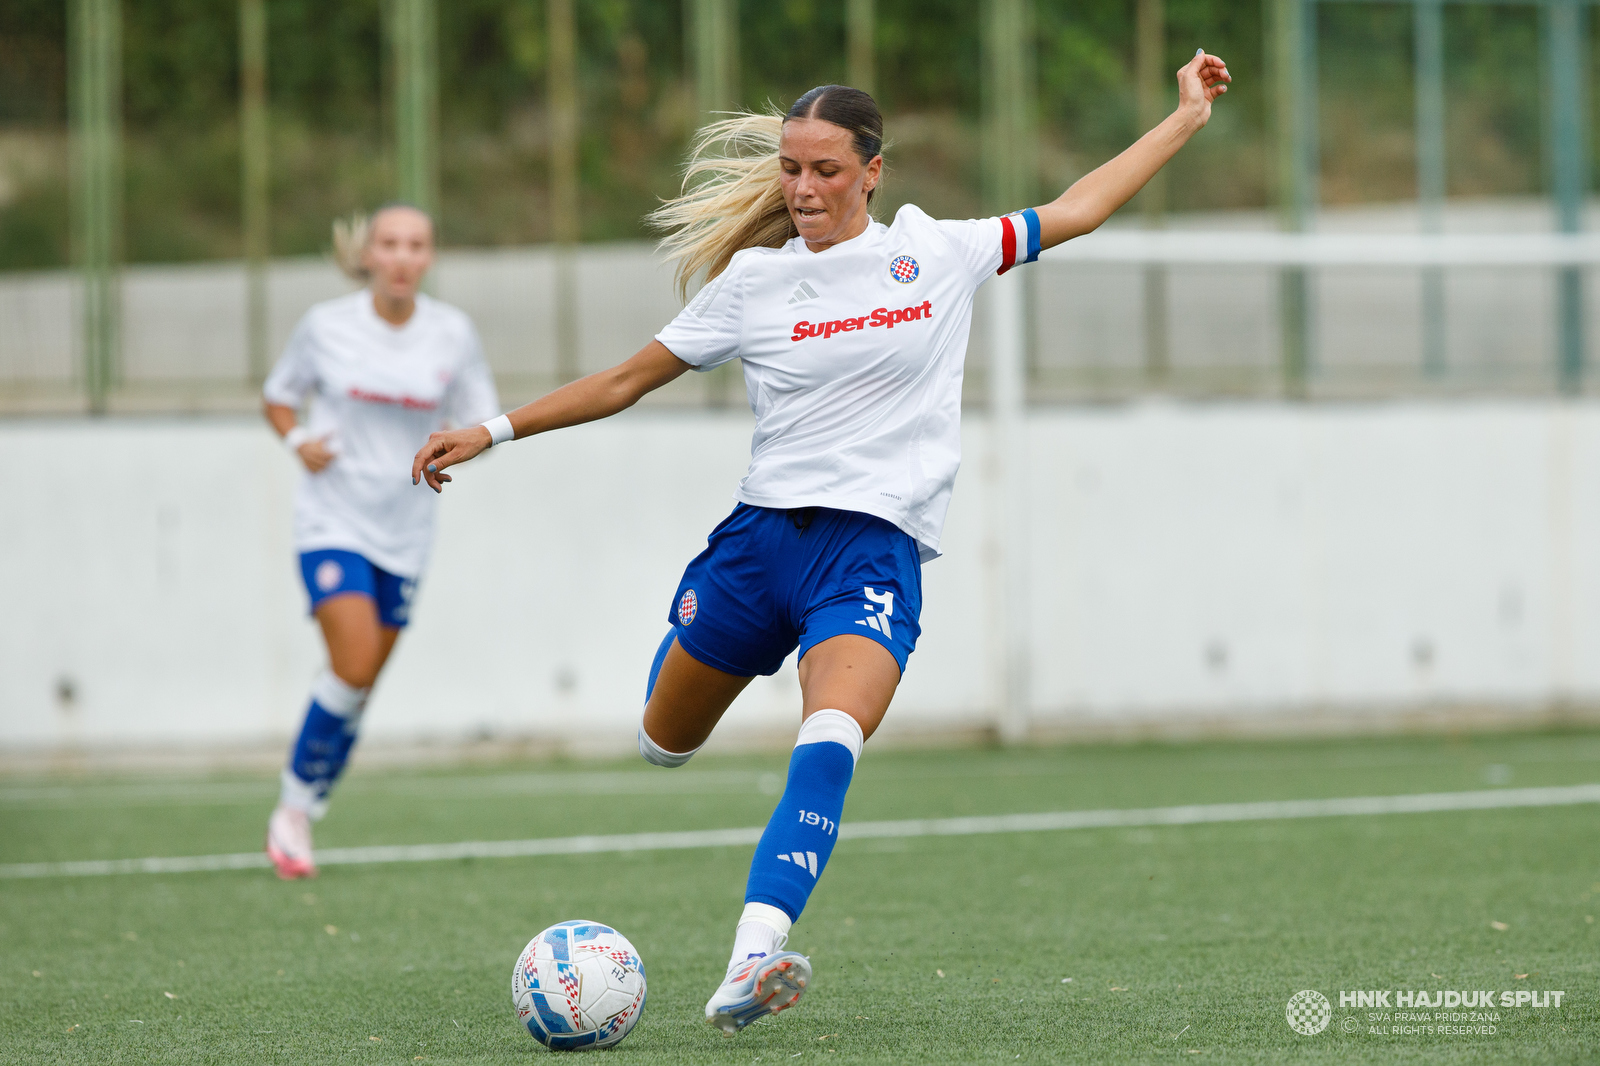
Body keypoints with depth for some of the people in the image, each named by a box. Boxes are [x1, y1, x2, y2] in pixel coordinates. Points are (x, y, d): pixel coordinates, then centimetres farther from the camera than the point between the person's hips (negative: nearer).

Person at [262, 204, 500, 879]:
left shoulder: (453, 333, -2)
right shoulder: (327, 326, -5)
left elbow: (479, 420, 7)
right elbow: (278, 394, 10)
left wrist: (458, 441, -16)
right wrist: (298, 440, -10)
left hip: (404, 531, 3)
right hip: (333, 517, -3)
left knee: (360, 685, 6)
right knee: (353, 666, -19)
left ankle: (302, 818, 23)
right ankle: (294, 806, -2)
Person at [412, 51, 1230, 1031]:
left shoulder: (937, 252, 6)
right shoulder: (752, 279, 6)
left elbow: (1075, 211, 15)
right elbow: (627, 381, 12)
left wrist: (1187, 119, 17)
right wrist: (493, 432, 7)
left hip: (875, 548, -3)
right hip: (763, 533, 3)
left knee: (831, 738, -28)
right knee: (665, 746, 9)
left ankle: (751, 962, -42)